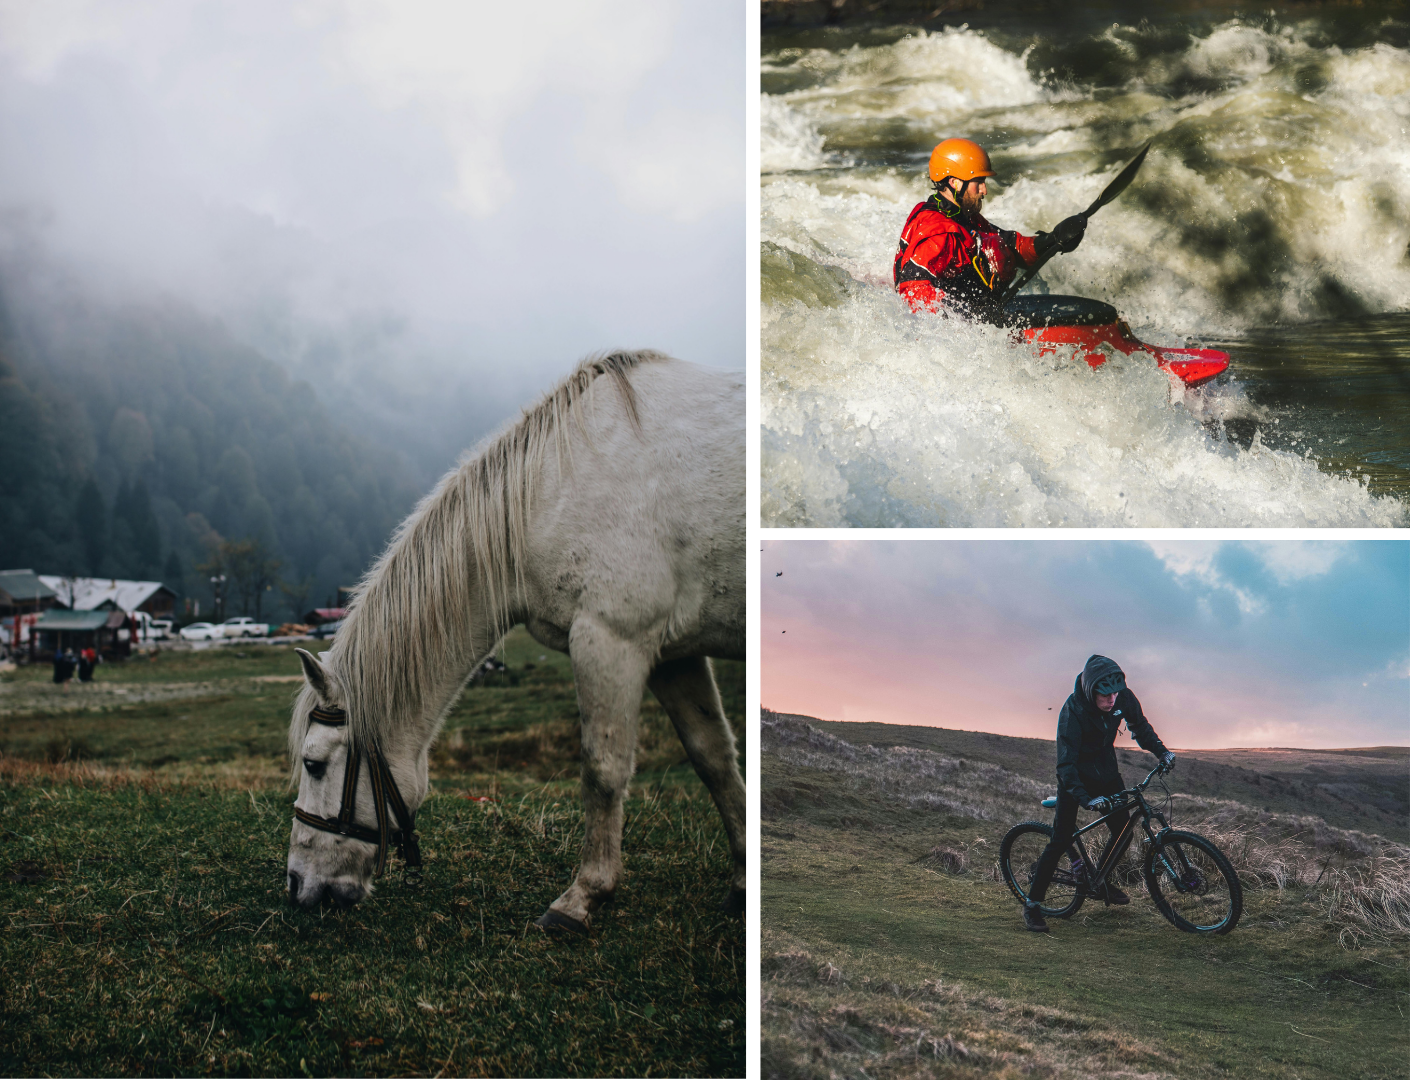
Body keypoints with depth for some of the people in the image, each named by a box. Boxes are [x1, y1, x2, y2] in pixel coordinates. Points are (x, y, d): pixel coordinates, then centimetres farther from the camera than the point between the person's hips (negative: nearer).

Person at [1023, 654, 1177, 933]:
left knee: (1122, 832, 4)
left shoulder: (1123, 698, -17)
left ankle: (1100, 880, 30)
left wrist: (1161, 752, -2)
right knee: (1062, 840, -11)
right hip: (1076, 775, -5)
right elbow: (1065, 764, -32)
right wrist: (1086, 798, -43)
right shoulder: (1073, 711, -32)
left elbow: (1139, 726, 6)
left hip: (1106, 771, 5)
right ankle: (1033, 903, -3)